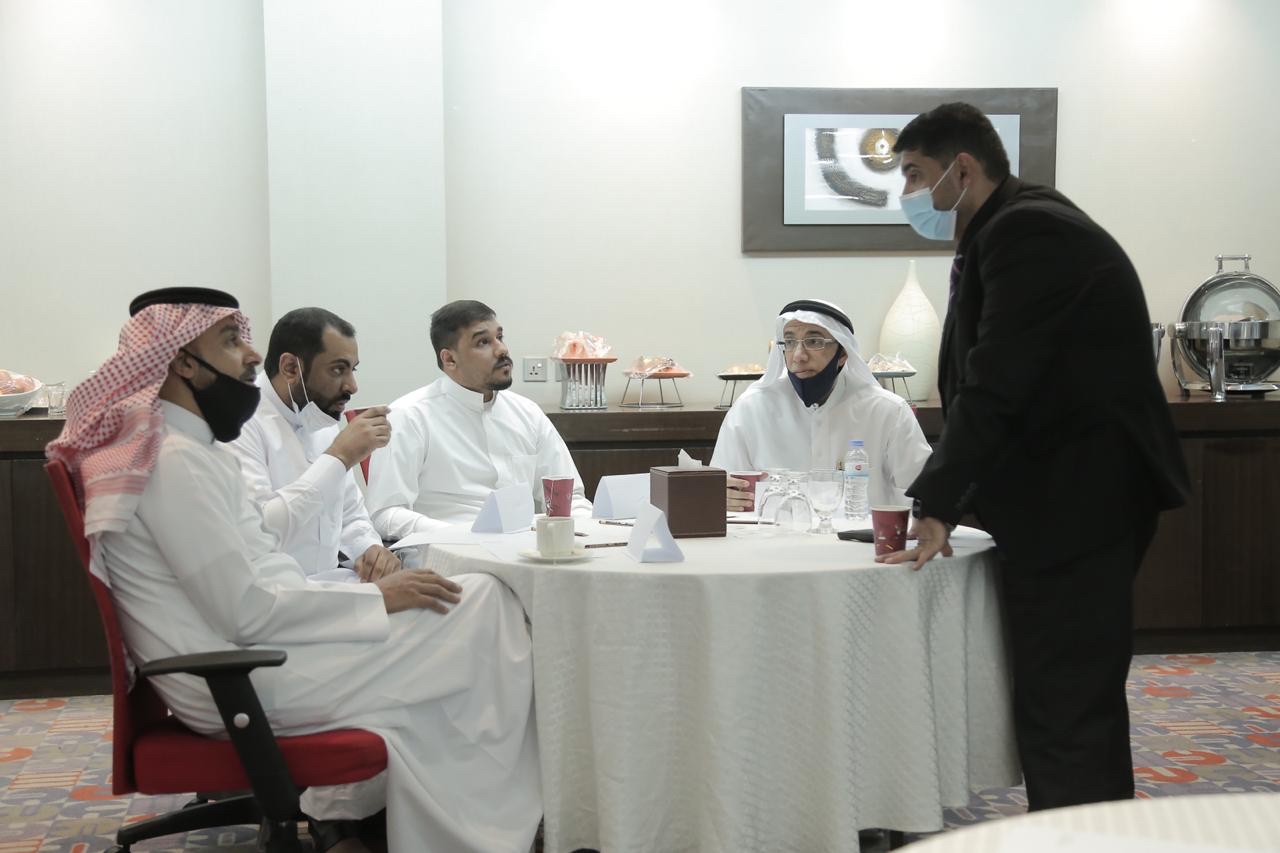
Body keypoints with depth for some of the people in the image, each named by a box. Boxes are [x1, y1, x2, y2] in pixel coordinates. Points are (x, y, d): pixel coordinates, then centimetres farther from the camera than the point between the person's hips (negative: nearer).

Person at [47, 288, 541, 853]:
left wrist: (370, 590, 5)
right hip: (238, 680, -10)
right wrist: (377, 597, -11)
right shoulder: (174, 460, -17)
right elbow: (248, 612, -21)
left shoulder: (188, 445, 15)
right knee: (483, 605, -11)